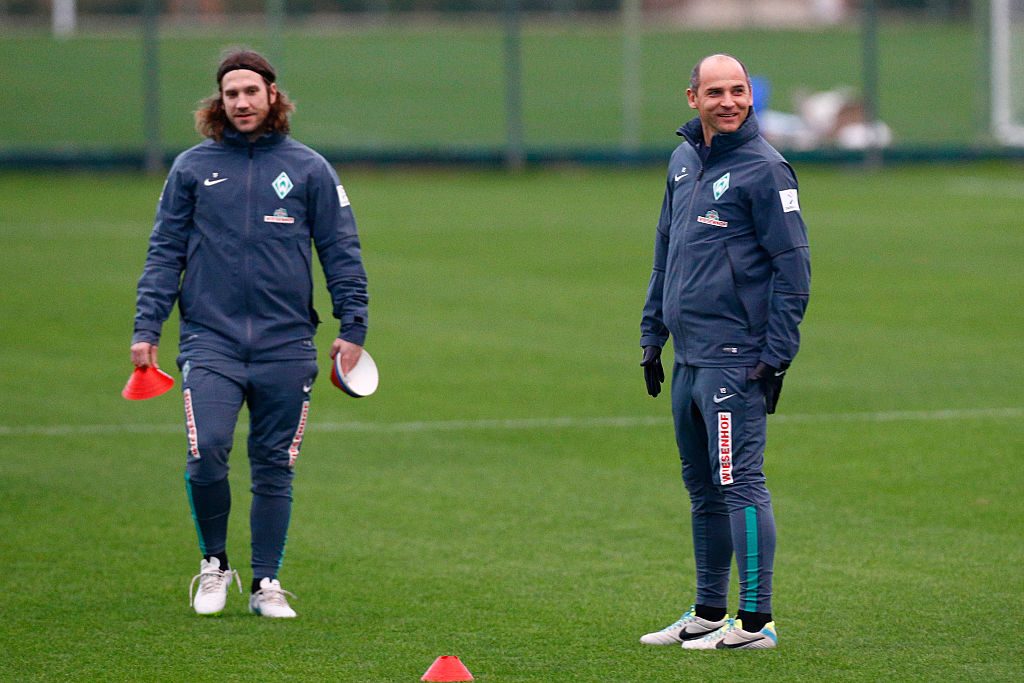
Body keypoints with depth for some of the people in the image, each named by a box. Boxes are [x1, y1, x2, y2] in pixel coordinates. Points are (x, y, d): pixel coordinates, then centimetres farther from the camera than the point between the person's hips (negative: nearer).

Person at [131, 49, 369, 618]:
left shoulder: (308, 169, 6)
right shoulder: (192, 168, 7)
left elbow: (342, 252, 7)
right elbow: (165, 252, 8)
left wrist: (353, 328, 0)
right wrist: (146, 329, 0)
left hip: (286, 345, 1)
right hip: (211, 341, -1)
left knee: (274, 468, 4)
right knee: (207, 455, -14)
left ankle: (268, 582, 15)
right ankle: (214, 563, 7)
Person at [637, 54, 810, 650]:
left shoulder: (764, 169, -8)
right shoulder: (683, 161, 15)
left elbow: (793, 267, -11)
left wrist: (776, 354, -15)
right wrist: (653, 336, 20)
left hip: (736, 358, -8)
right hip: (688, 357, 8)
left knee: (740, 483, -9)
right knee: (703, 488, 14)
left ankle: (756, 621, -7)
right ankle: (709, 613, 23)